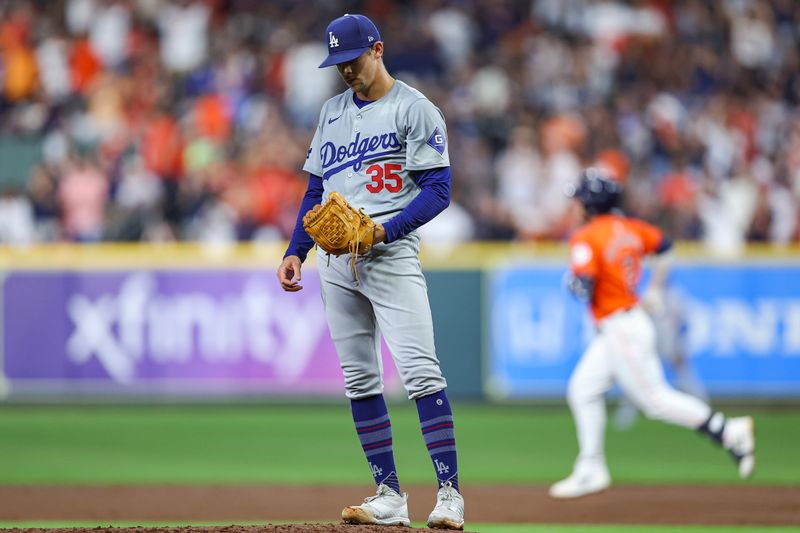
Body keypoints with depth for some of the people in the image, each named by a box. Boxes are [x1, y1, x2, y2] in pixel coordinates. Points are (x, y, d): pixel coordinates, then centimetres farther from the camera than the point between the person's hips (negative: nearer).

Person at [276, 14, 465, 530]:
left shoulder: (414, 109, -3)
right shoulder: (334, 111, 18)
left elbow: (438, 190, -9)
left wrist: (386, 230, -21)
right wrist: (295, 252, 10)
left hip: (391, 252, -7)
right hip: (336, 259, 7)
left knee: (421, 371, -15)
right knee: (358, 379, 4)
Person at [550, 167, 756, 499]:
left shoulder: (586, 239, -17)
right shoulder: (629, 229, 7)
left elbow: (582, 288, -24)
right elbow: (664, 247, 20)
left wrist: (571, 280, -1)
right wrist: (654, 291, 28)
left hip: (621, 330, -10)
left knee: (655, 399, -5)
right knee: (583, 390, 12)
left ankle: (729, 432, -4)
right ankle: (591, 471, 15)